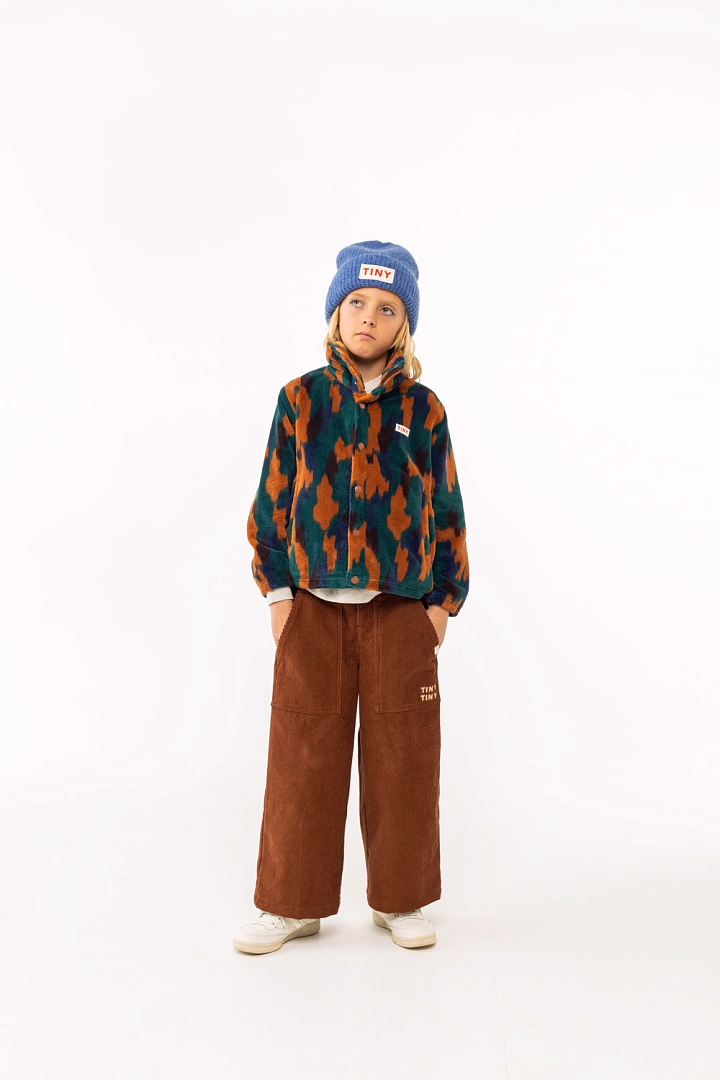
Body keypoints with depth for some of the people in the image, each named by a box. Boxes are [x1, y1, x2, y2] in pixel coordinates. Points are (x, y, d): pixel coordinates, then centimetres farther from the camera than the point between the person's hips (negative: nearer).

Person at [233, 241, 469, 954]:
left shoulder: (422, 409, 4)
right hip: (313, 607, 0)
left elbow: (445, 508, 8)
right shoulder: (301, 399, 4)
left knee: (402, 759, 7)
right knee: (302, 756, 5)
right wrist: (277, 589, -1)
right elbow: (272, 498, 5)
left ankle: (401, 899, 25)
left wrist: (445, 599, 4)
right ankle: (294, 902, 22)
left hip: (402, 609, 0)